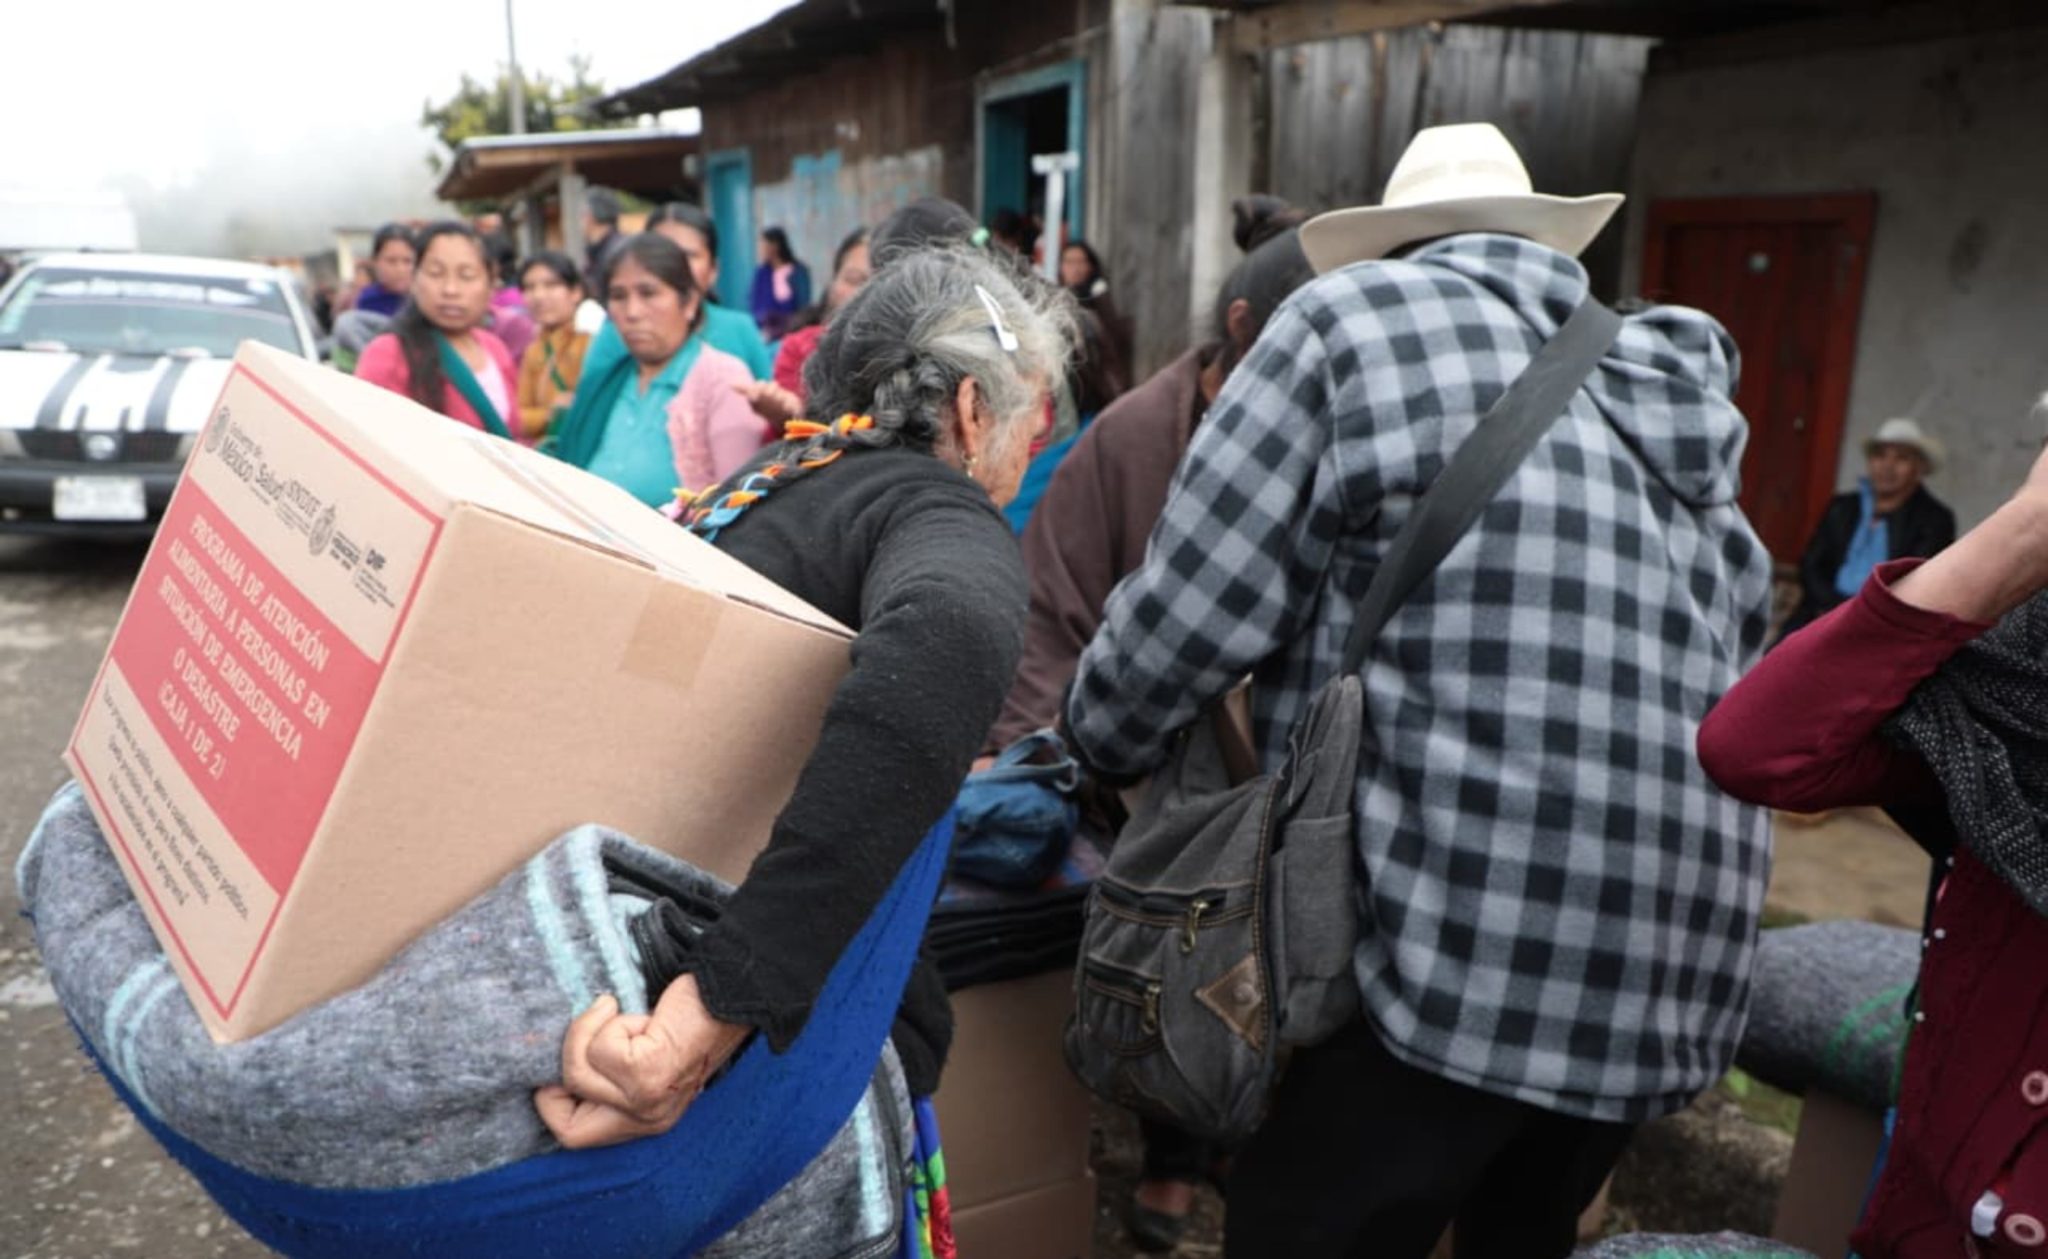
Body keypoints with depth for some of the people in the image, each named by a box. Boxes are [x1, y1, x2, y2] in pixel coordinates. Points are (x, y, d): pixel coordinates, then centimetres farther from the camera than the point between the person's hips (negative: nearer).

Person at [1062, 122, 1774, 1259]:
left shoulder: (1355, 319, -2)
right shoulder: (1685, 395, 18)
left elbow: (1188, 612, -7)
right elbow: (1735, 668, 18)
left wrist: (1099, 750, 12)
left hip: (1453, 949, -7)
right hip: (1669, 967, 8)